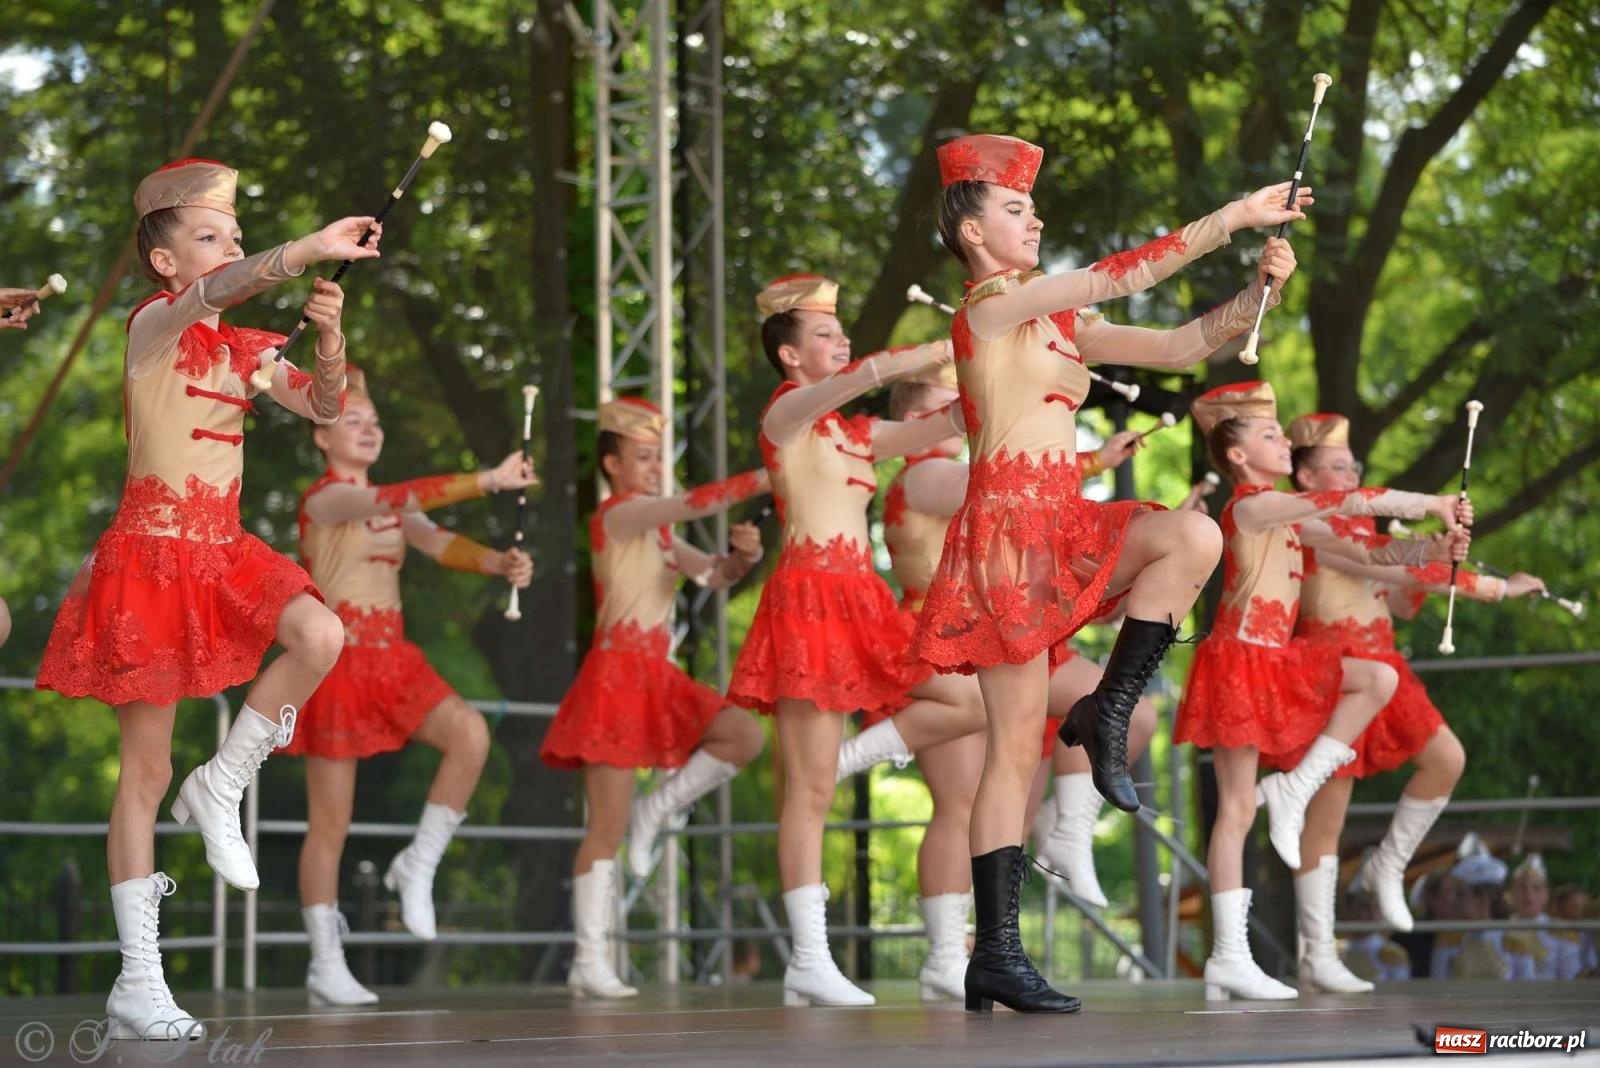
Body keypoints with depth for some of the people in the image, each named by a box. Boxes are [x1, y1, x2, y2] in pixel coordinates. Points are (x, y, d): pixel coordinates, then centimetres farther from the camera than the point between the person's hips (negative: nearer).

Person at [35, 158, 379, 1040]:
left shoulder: (246, 348, 12)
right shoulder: (153, 325, -8)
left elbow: (322, 407, 7)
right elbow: (217, 291, -28)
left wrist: (328, 340, -12)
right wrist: (311, 249, -39)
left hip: (223, 553, 6)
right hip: (151, 553, -6)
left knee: (320, 635, -24)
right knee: (145, 770, -2)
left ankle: (219, 790, 0)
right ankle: (137, 983, 4)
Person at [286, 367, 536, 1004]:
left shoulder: (389, 508, 15)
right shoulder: (323, 498, -8)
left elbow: (439, 542, -2)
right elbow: (401, 499, -25)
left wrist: (499, 562, -22)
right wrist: (488, 480, -32)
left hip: (392, 659, 6)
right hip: (338, 661, -6)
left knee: (471, 734, -20)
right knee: (331, 823, -2)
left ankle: (419, 866, -4)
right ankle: (326, 966, 6)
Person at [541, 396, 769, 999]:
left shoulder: (658, 531, 19)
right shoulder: (616, 514, -7)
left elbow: (712, 575, 16)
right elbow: (695, 503, -20)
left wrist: (743, 555, -6)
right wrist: (765, 480, -25)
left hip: (657, 677, 8)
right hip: (617, 674, -8)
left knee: (745, 735, -11)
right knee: (607, 829, -8)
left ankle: (655, 812, 3)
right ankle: (590, 963, -5)